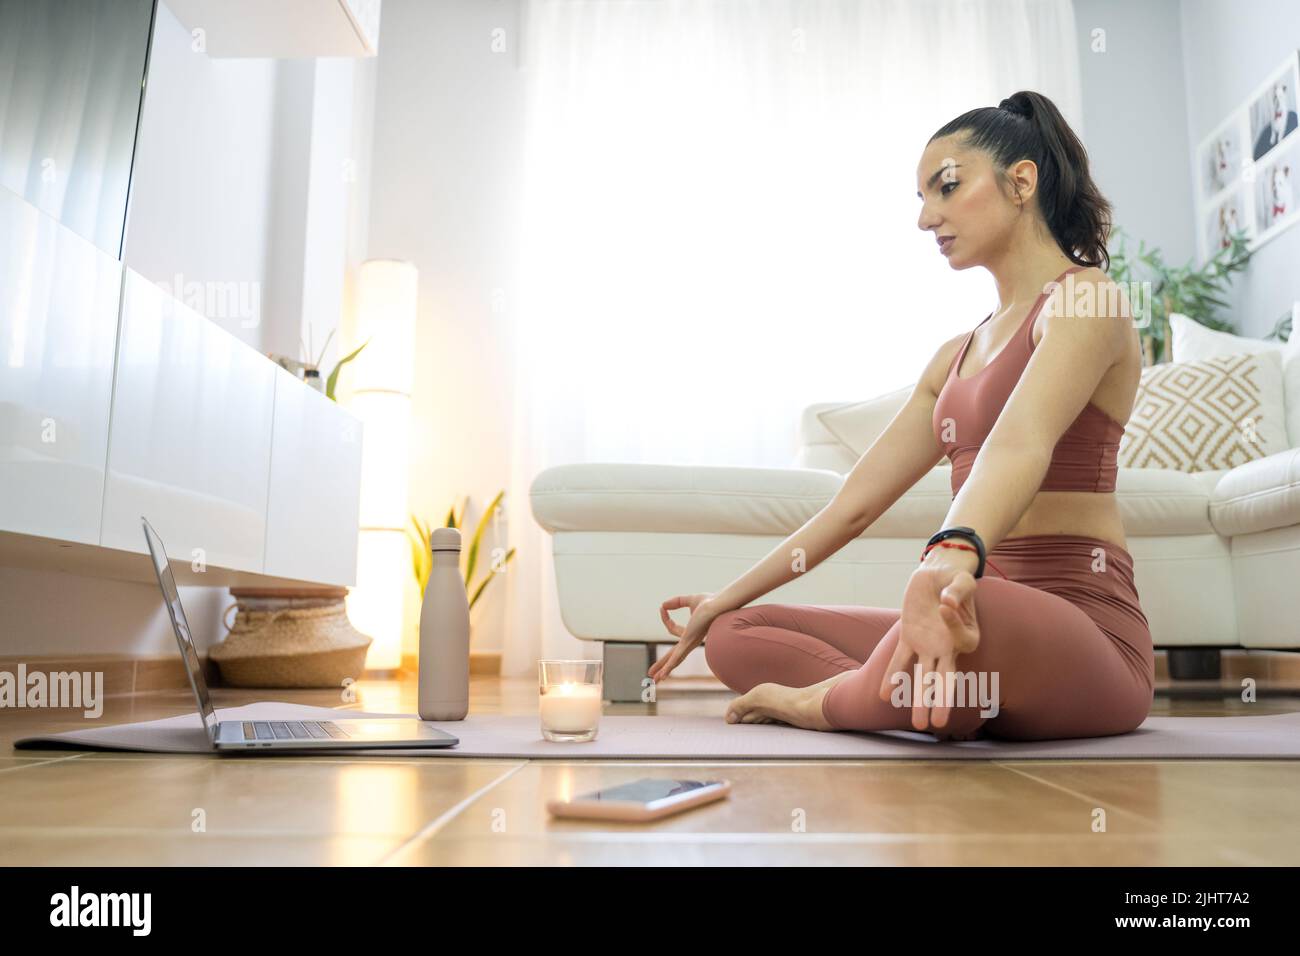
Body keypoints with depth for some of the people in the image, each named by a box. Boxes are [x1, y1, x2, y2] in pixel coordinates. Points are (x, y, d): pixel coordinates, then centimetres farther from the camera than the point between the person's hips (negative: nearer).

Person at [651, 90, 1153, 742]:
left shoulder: (1087, 300, -4)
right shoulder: (955, 356, 20)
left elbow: (1021, 443, -27)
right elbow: (856, 502, 17)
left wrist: (953, 553, -48)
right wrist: (722, 601, 16)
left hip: (1081, 627, -7)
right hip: (981, 609, 7)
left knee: (980, 613, -42)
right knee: (734, 636, 4)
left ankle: (818, 701, -12)